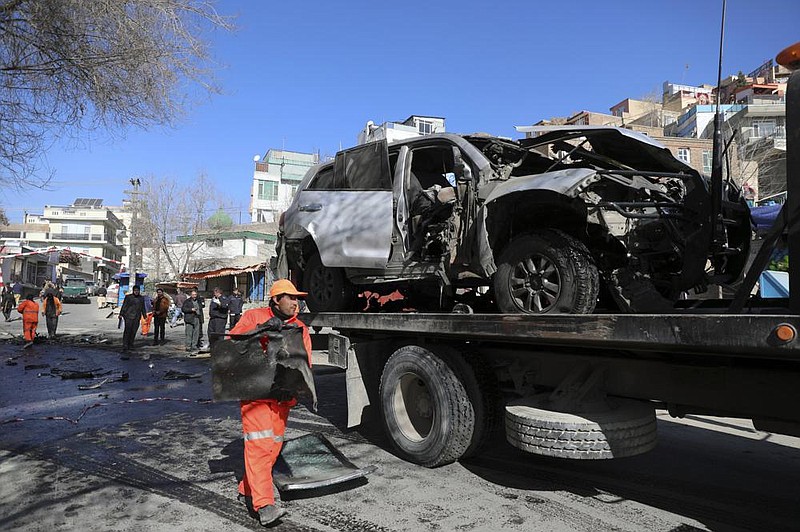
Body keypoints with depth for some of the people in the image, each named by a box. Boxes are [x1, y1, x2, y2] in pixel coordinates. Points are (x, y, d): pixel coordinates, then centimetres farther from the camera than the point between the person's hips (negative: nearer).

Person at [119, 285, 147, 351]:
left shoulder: (141, 298, 14)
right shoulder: (128, 297, 2)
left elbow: (143, 308, 20)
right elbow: (124, 306, 0)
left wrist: (144, 315, 17)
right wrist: (121, 314, -5)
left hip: (137, 318, 4)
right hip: (128, 316, -4)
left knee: (134, 331, 5)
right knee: (127, 330, -9)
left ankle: (130, 344, 14)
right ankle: (125, 345, -8)